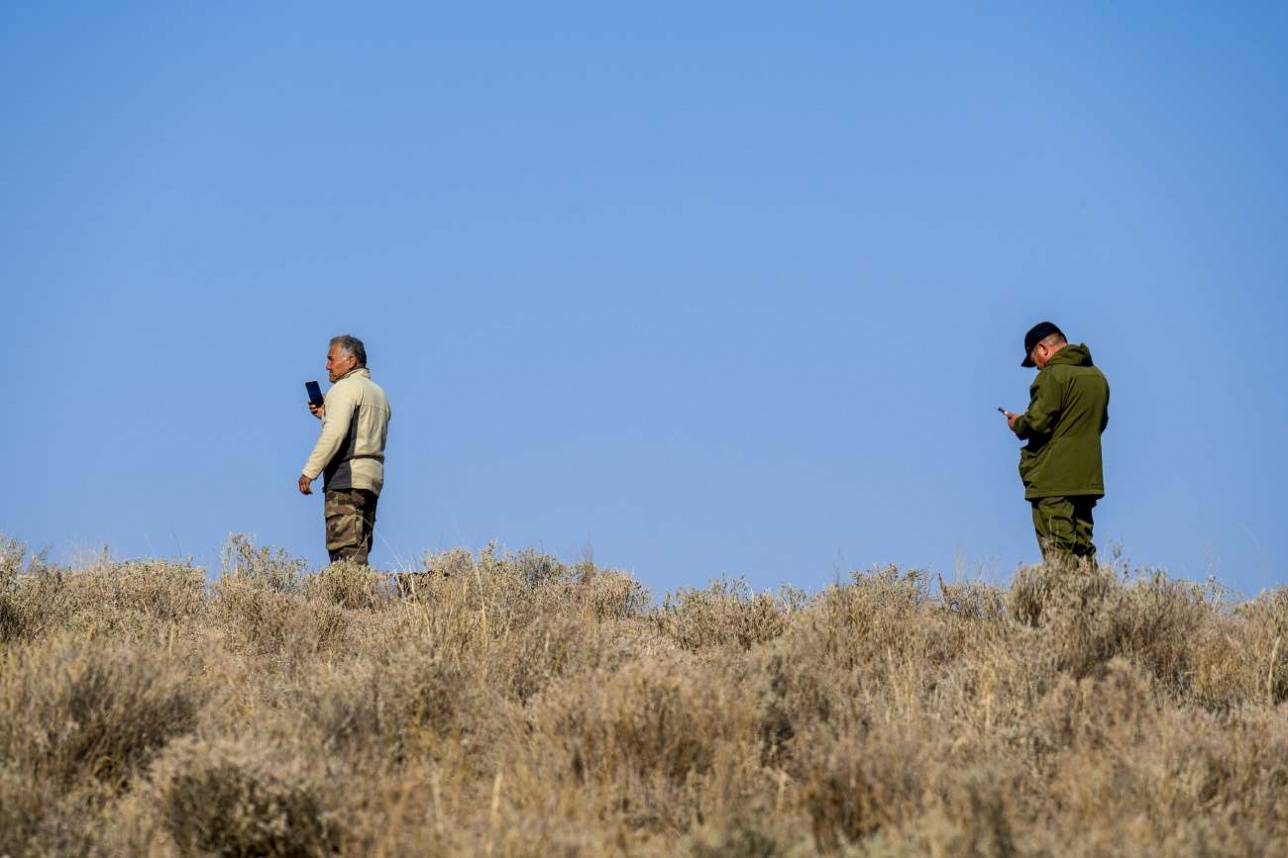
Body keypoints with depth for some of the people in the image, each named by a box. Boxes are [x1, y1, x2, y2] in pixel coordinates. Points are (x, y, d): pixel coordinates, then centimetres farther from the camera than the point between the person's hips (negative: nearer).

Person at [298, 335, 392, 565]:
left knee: (345, 551, -13)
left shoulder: (345, 387, -5)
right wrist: (326, 415, 23)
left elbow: (335, 433, -17)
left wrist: (310, 471, -16)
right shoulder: (378, 392, 23)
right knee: (360, 550, 7)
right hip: (374, 475, 9)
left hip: (347, 477, -9)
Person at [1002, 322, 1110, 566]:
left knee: (1057, 553, -8)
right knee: (1083, 549, 11)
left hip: (1052, 481, -8)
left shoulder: (1052, 375, -12)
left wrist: (1018, 424, 3)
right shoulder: (1097, 377, 15)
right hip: (1087, 479, 8)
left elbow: (1038, 423, -17)